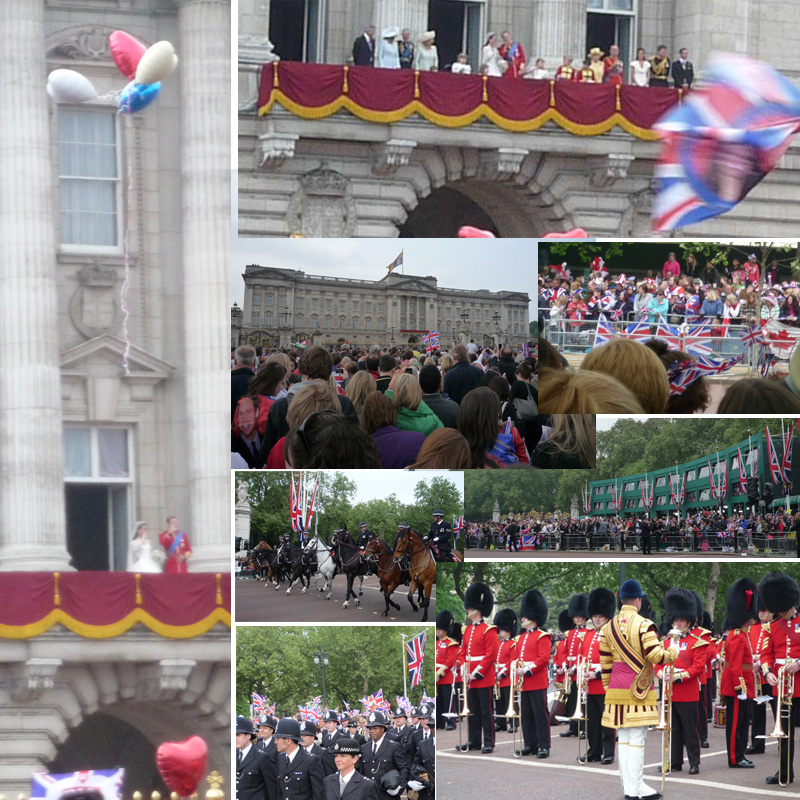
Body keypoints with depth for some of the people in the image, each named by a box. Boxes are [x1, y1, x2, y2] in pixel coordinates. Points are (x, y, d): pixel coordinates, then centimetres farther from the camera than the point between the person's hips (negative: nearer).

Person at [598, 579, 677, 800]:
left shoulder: (608, 627, 9)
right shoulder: (644, 625, -10)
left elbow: (605, 663, 12)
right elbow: (655, 656, -17)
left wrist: (608, 689, 20)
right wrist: (672, 654, 3)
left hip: (616, 691, 6)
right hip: (639, 689, -6)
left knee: (623, 739, 9)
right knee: (636, 739, -5)